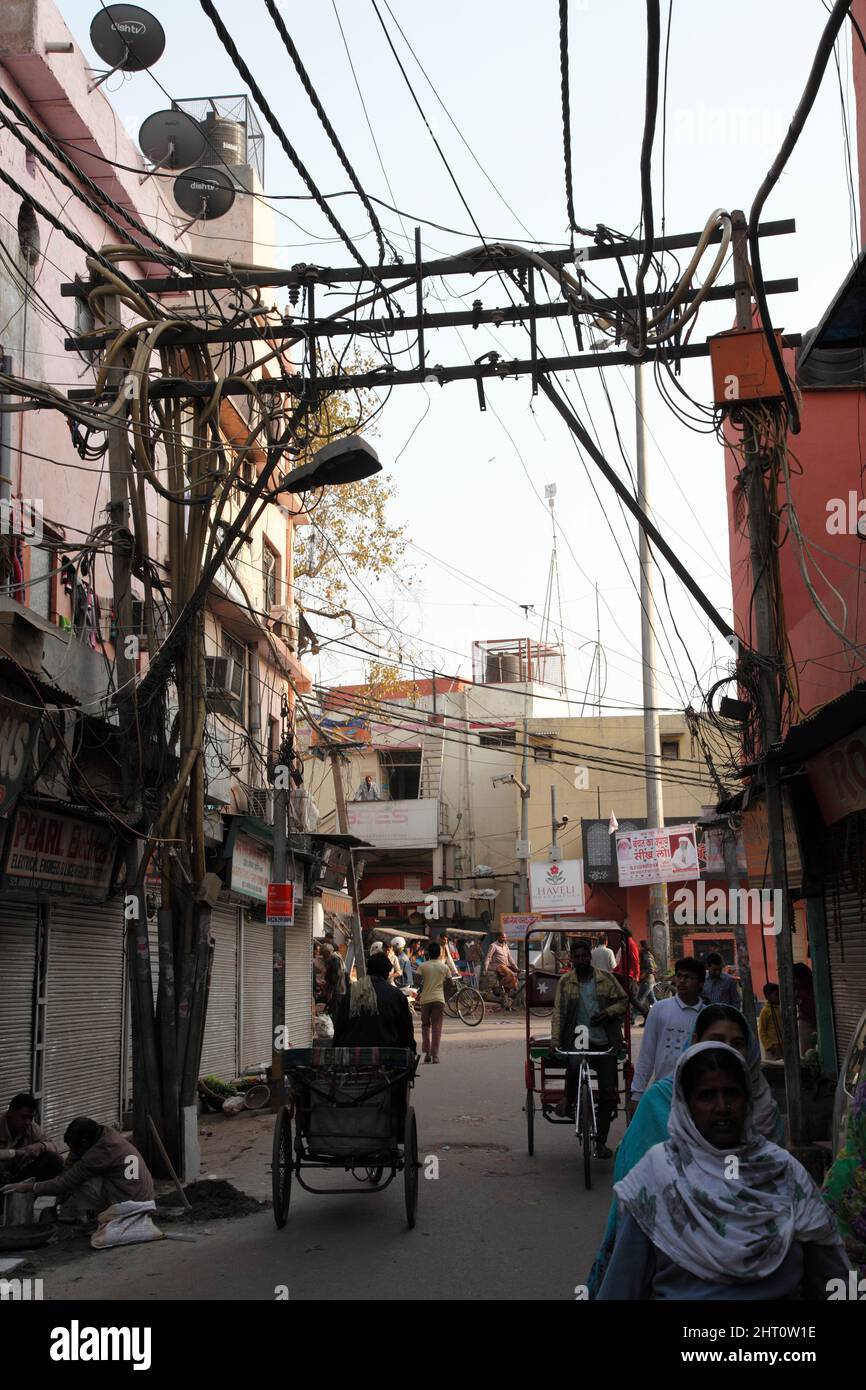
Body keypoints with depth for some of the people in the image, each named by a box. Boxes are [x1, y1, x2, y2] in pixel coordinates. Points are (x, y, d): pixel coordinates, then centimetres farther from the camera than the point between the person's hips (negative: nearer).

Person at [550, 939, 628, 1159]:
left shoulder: (606, 979, 6)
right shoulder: (565, 982, 5)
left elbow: (623, 1000, 9)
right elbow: (558, 1012, 0)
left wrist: (607, 1012, -11)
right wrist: (555, 1039, -13)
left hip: (604, 1042, 2)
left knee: (608, 1094, 2)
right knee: (575, 1064, -36)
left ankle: (601, 1141, 17)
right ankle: (568, 1100, -6)